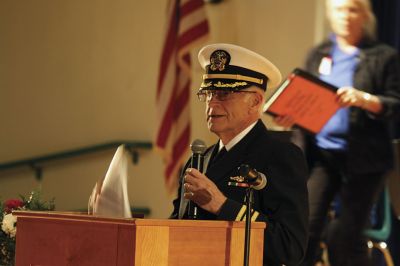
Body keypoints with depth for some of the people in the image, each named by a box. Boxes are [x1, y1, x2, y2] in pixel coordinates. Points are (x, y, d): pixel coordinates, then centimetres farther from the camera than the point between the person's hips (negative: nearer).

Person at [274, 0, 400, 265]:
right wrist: (291, 115, -6)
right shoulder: (318, 54, 14)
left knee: (346, 237, -1)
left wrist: (363, 99, -20)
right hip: (320, 153, 3)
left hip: (363, 159, -3)